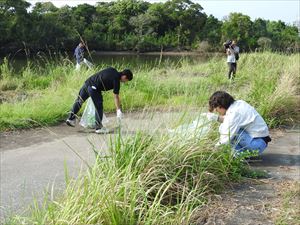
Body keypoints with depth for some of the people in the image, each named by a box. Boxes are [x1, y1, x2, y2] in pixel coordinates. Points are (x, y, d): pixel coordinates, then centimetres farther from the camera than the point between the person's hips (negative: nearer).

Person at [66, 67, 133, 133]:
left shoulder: (112, 70, 13)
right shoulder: (116, 80, -7)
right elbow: (116, 96, -8)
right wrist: (118, 110, -4)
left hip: (87, 83, 9)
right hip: (94, 88, -9)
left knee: (79, 100, 21)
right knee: (99, 107, 1)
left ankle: (71, 119, 32)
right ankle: (99, 128, 3)